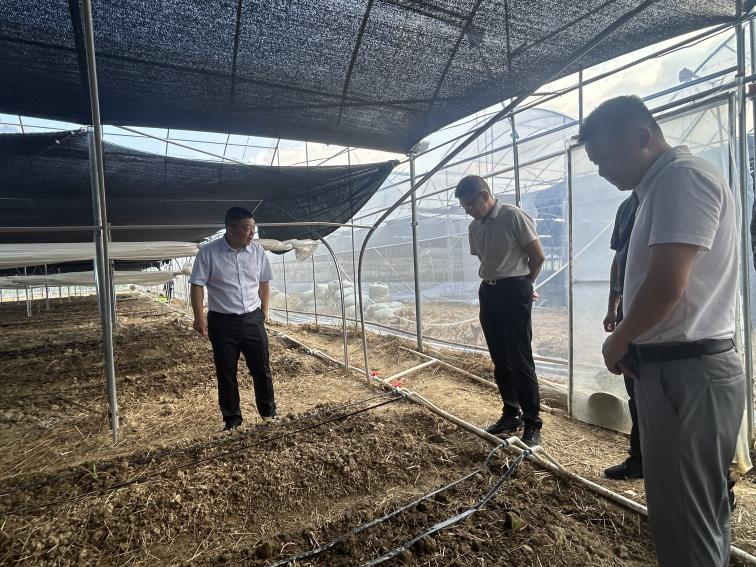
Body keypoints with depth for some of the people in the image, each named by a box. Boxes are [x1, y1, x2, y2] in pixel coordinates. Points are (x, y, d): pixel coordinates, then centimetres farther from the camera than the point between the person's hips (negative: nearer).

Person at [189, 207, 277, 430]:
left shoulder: (258, 251, 0)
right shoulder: (208, 252, -10)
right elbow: (197, 285, -8)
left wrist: (264, 310, 11)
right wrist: (199, 317, -15)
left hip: (253, 319, 3)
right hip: (222, 322, -2)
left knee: (262, 369, 9)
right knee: (226, 374, 9)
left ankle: (269, 412, 28)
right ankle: (232, 418, 26)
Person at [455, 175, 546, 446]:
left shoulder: (513, 216, -10)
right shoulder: (474, 227, 11)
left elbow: (537, 256, -7)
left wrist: (523, 285, 5)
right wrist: (490, 284, 11)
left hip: (514, 291, -7)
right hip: (488, 292, 7)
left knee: (520, 359, -4)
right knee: (500, 360, 12)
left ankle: (532, 424, 8)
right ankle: (510, 414, 26)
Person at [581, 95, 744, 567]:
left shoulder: (682, 176, -13)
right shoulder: (663, 185, 18)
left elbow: (667, 284, -23)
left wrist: (617, 342, -8)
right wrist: (631, 342, 8)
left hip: (687, 372, -10)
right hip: (677, 368, 10)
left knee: (687, 521, 3)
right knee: (699, 511, 21)